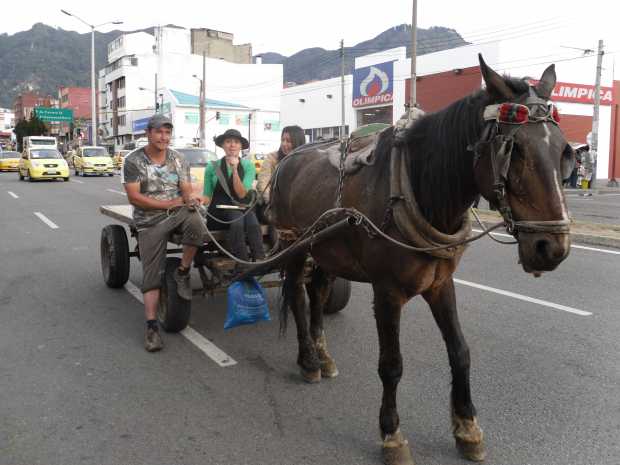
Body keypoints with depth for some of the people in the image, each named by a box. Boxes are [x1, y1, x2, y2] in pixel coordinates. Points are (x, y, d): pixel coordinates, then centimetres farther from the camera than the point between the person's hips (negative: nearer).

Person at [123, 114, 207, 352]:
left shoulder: (178, 159, 7)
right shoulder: (134, 160, -3)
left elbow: (187, 189, 2)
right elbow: (134, 197, -10)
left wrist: (190, 198, -24)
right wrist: (170, 203, -13)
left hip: (178, 212, 2)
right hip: (149, 221, -1)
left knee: (197, 224, -33)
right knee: (151, 274, -6)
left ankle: (182, 272, -11)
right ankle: (151, 326, -2)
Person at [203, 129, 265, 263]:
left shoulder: (248, 166, 5)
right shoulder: (213, 167, 6)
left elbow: (242, 194, -5)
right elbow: (207, 196, 8)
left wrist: (235, 169, -13)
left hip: (242, 209, 1)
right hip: (219, 211, -1)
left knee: (253, 223, -34)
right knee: (237, 219, -34)